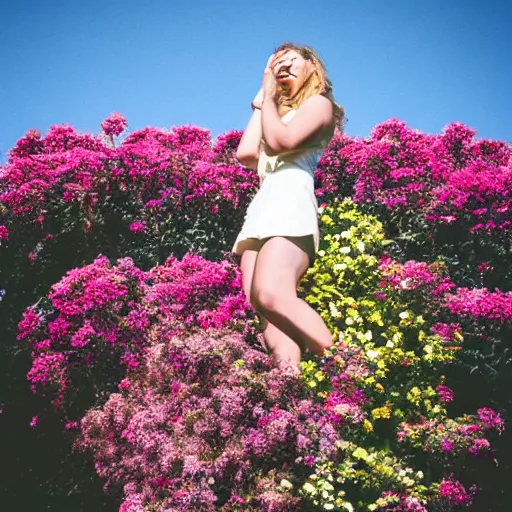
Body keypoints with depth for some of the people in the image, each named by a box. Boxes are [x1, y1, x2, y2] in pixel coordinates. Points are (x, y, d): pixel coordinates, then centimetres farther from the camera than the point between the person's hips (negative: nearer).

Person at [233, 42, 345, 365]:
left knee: (271, 295, -33)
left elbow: (280, 140, -6)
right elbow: (246, 153, 17)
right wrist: (262, 98, 24)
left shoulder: (319, 103, 11)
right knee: (266, 319, -14)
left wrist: (270, 96, 10)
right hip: (262, 209, 8)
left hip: (291, 201, -8)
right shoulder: (278, 110, 33)